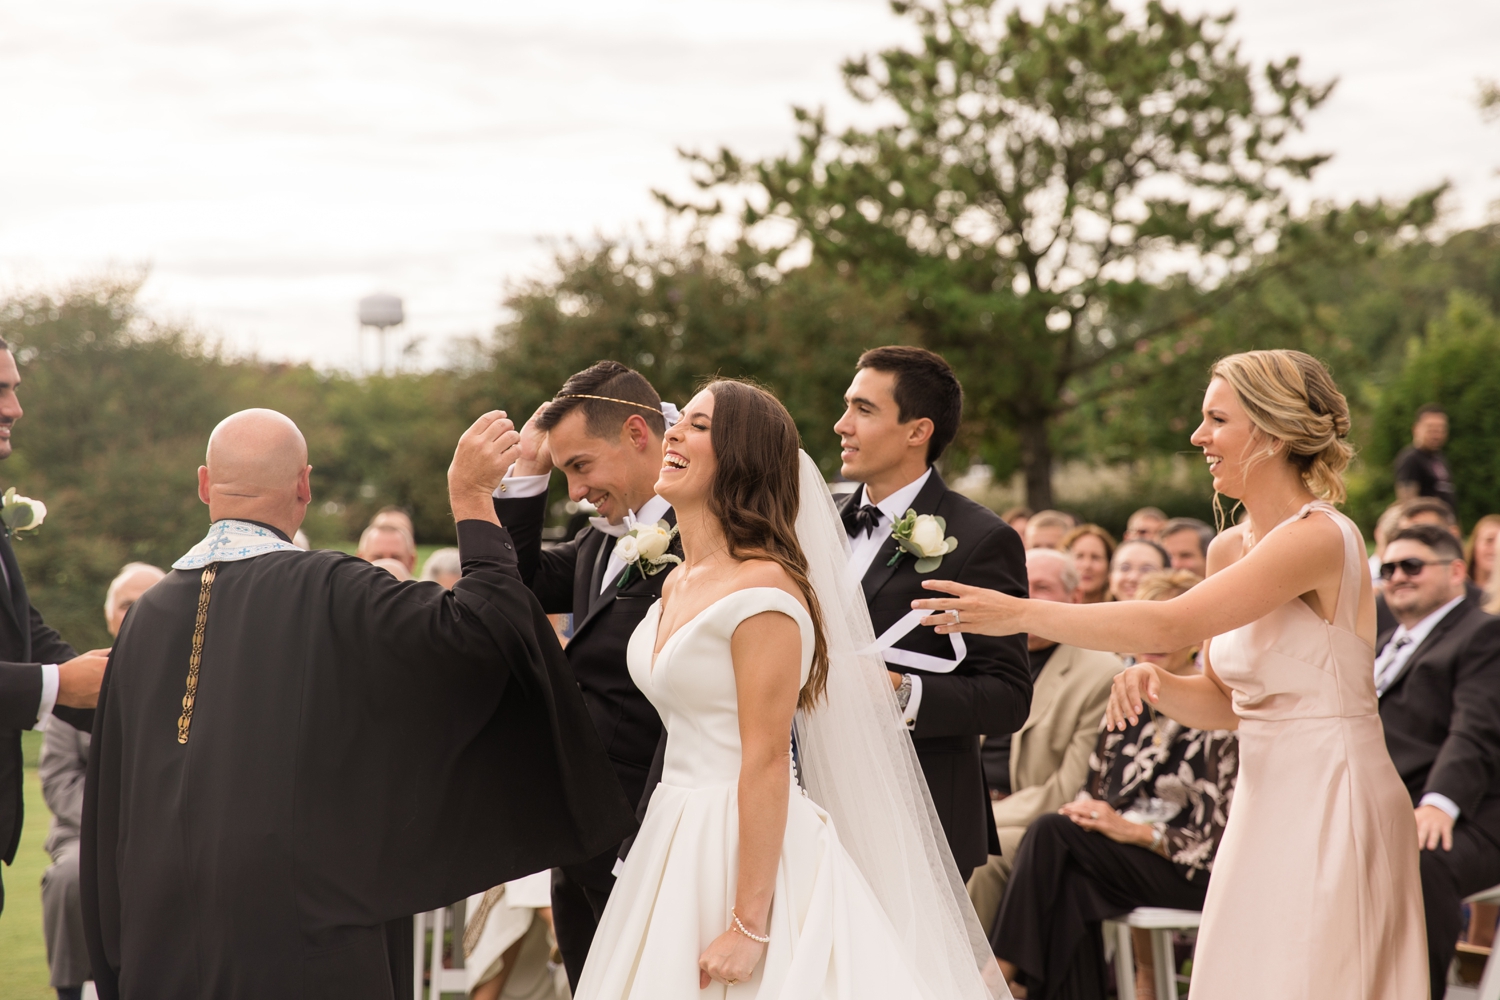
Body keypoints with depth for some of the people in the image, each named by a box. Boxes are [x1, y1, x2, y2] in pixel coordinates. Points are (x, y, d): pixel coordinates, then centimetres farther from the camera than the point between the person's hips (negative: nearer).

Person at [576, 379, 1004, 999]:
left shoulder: (763, 589, -17)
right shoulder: (677, 585, 11)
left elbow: (767, 761, -20)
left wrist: (748, 926, -23)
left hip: (751, 850, -9)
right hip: (680, 848, 9)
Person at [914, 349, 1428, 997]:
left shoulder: (1321, 537, -17)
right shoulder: (1229, 549, 9)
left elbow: (1172, 625, -25)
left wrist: (1022, 614, -21)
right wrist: (1154, 685, -6)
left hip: (1332, 805, -8)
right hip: (1265, 804, 8)